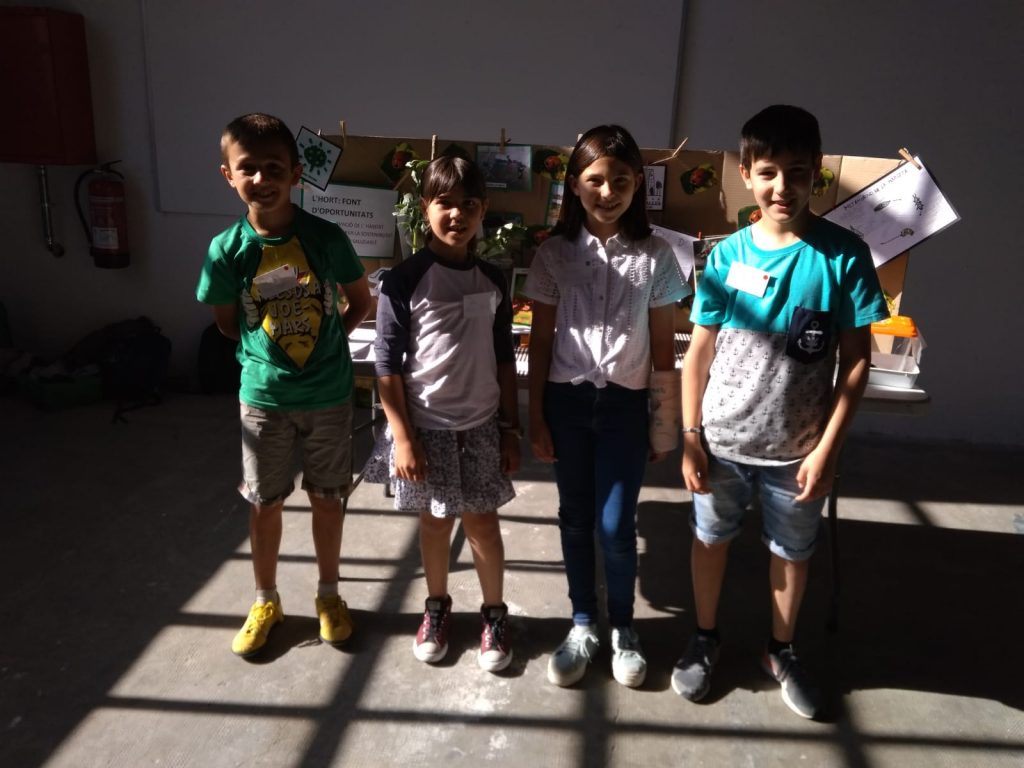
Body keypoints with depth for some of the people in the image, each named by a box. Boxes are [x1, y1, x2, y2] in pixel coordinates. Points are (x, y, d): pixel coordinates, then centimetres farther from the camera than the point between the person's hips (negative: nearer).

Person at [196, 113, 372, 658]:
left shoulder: (326, 237, -11)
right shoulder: (226, 250, -9)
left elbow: (360, 302, 3)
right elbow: (226, 323, 5)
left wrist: (325, 343, -2)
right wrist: (268, 348, -2)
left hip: (329, 395, 0)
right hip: (263, 397, 1)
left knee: (326, 496, 14)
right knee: (265, 502, 14)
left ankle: (328, 595, 35)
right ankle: (266, 601, 36)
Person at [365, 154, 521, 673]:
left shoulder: (493, 280, 1)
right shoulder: (404, 280, -11)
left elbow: (503, 358, 6)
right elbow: (387, 363, -10)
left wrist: (512, 427, 5)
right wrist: (402, 436, -12)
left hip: (482, 425, 2)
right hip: (427, 426, -2)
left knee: (482, 521, 11)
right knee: (435, 521, 14)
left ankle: (494, 614, 30)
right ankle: (437, 607, 37)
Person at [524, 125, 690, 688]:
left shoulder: (655, 256, -3)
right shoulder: (554, 253, -2)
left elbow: (663, 346, 1)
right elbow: (541, 340, 1)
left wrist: (668, 420, 1)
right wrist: (535, 417, 0)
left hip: (625, 404, -1)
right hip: (567, 400, 1)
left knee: (616, 526, 2)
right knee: (575, 519, 12)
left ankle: (622, 628, 28)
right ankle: (582, 625, 33)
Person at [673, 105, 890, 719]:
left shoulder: (843, 255, -10)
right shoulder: (728, 255, -6)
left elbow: (857, 361, -7)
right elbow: (700, 352, -2)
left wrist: (828, 448, -11)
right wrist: (691, 436, -5)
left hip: (797, 448, -1)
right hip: (722, 440, 1)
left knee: (793, 551, 18)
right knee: (711, 537, 17)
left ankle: (782, 651, 43)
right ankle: (705, 639, 42)